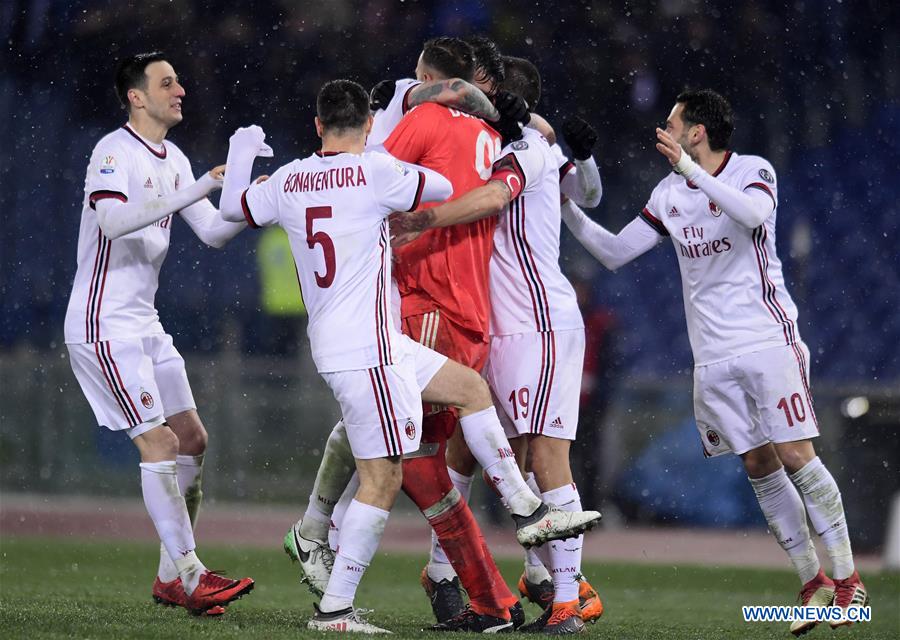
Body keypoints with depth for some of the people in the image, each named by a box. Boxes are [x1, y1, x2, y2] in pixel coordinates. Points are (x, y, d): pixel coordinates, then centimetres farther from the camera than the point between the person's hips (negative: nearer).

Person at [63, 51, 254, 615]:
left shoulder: (175, 161, 13)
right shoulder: (114, 152, -13)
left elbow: (213, 233, 14)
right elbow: (113, 219, -31)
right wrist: (200, 189, -33)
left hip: (144, 323, 9)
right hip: (103, 324, -9)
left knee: (192, 438, 7)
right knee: (160, 443, -13)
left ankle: (171, 577, 13)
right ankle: (189, 575, -12)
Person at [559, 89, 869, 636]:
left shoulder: (754, 172, -4)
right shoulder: (669, 195, 12)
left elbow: (754, 213, -27)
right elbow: (614, 252, 15)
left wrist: (688, 167, -33)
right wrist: (566, 206, 8)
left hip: (769, 342, -5)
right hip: (713, 359, 5)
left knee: (795, 456, -11)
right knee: (760, 467, 2)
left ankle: (848, 580, -3)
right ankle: (813, 584, 9)